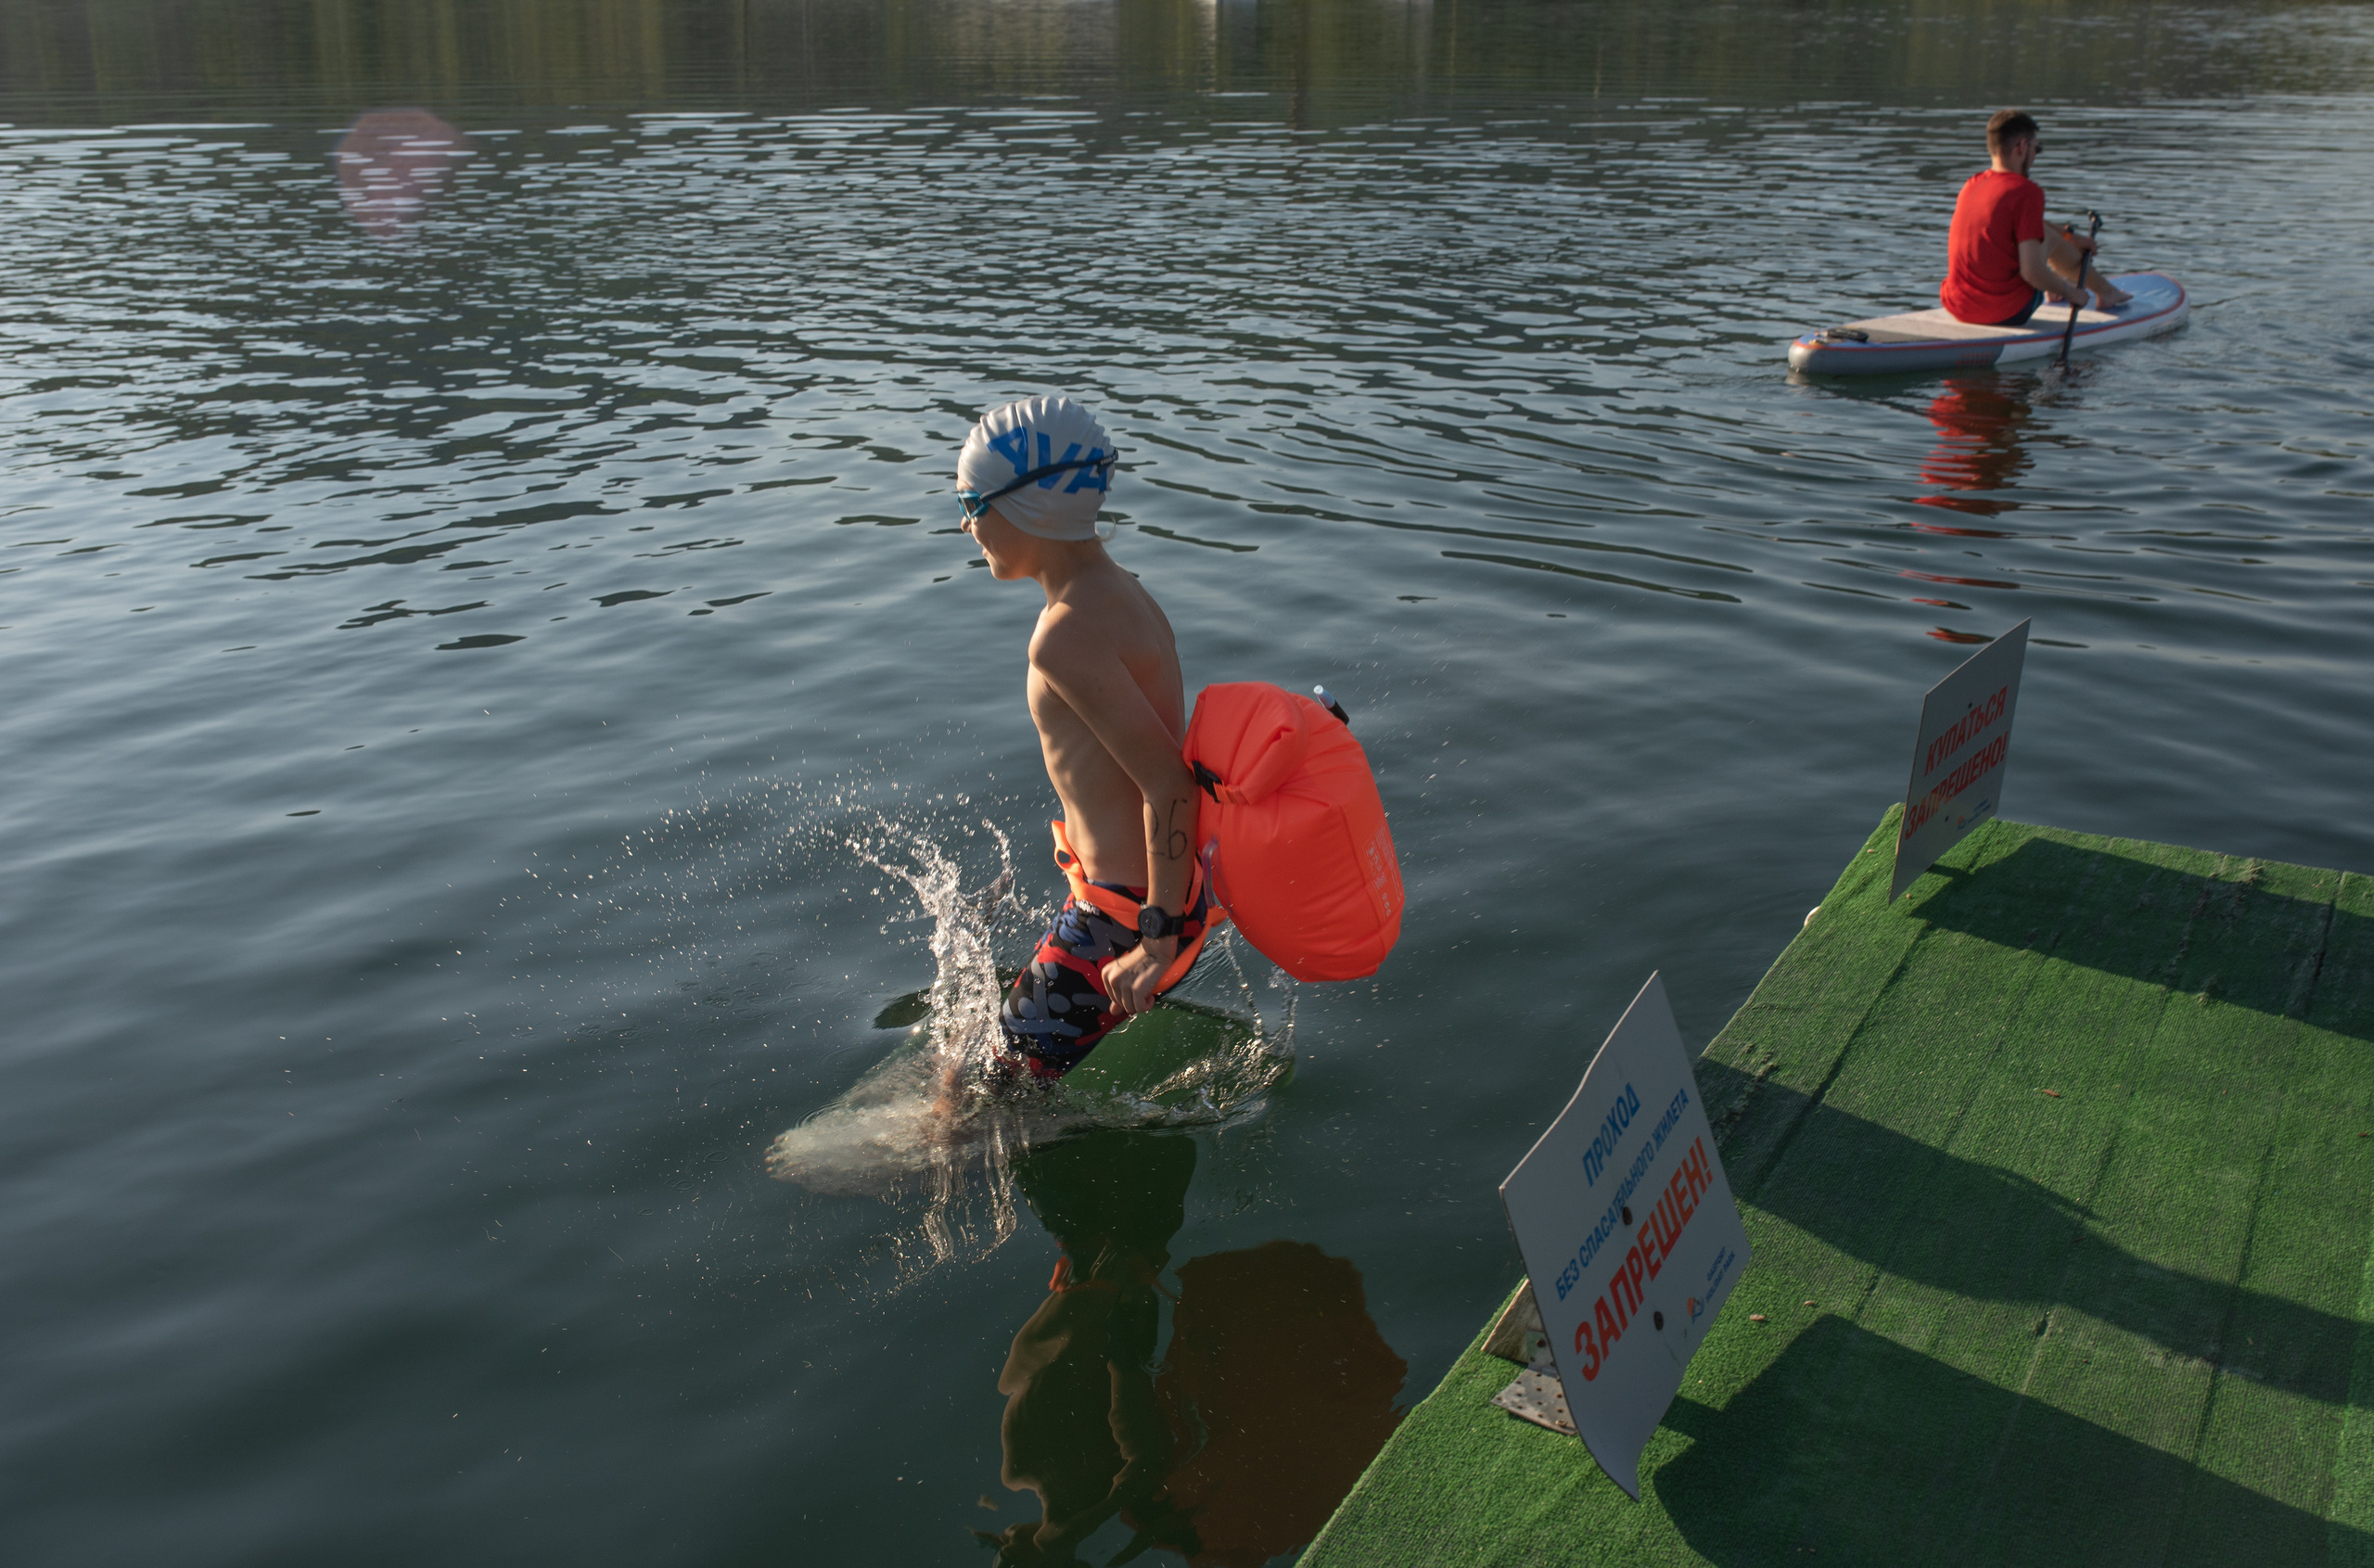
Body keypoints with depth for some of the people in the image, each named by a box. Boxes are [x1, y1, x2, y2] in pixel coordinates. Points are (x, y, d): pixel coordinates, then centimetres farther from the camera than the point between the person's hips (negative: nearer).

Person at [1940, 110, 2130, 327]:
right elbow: (2031, 270, -20)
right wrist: (2069, 292, -3)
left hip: (1955, 308, 6)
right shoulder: (2026, 192, -14)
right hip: (2006, 315, -6)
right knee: (2050, 235, 15)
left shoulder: (1972, 184, 7)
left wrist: (2071, 237, 35)